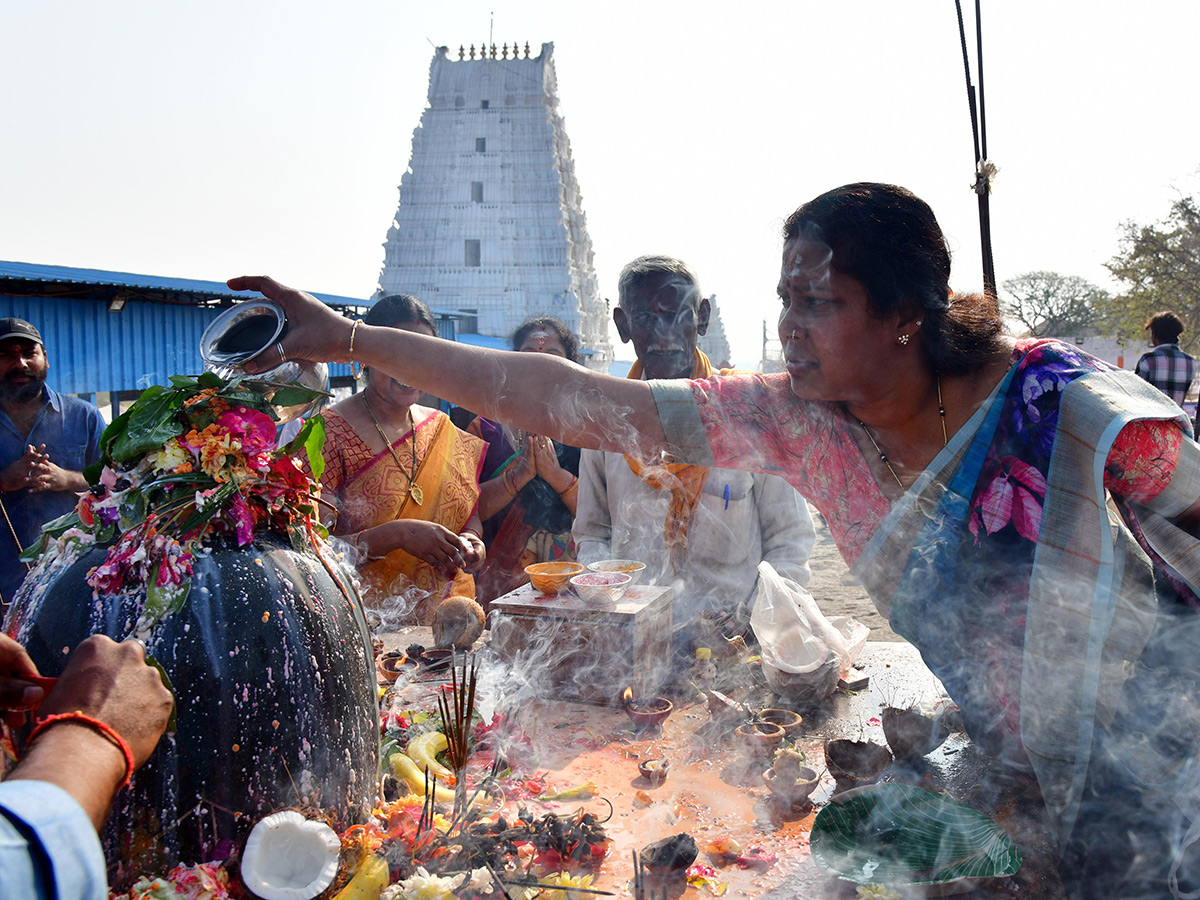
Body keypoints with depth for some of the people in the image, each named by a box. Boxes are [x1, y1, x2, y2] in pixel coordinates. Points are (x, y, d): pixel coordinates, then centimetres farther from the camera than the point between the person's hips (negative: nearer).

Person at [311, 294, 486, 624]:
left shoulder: (443, 431, 13)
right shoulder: (328, 434, -4)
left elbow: (471, 516, 19)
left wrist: (470, 541, -3)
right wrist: (397, 534, -21)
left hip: (443, 618, 5)